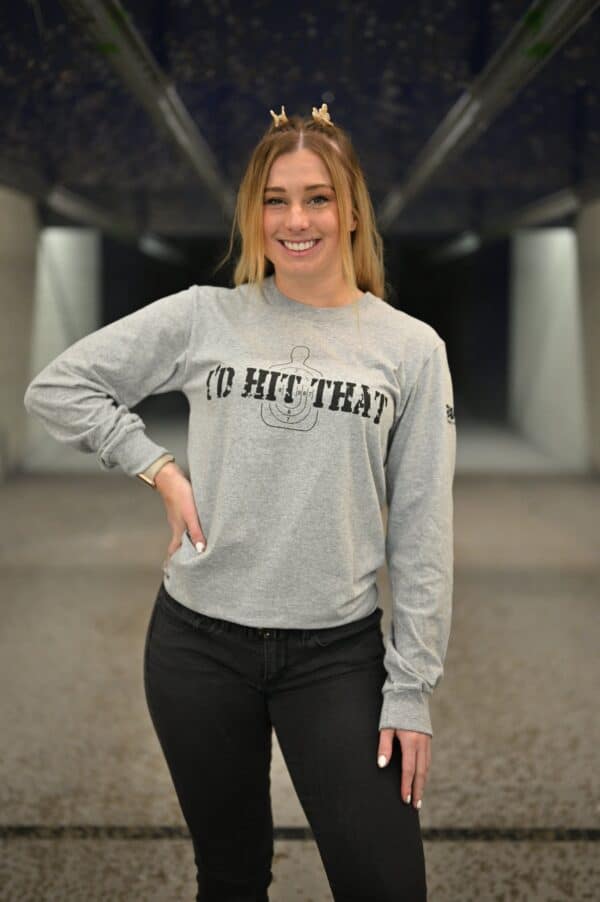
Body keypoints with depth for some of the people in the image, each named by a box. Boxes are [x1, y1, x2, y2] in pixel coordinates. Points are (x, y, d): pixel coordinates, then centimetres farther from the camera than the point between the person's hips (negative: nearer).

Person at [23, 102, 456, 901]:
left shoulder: (411, 347, 0)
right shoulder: (201, 318, 1)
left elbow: (421, 532, 0)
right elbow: (55, 387, 6)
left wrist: (411, 688, -3)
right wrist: (158, 468, -4)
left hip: (338, 652, 0)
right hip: (197, 640, 1)